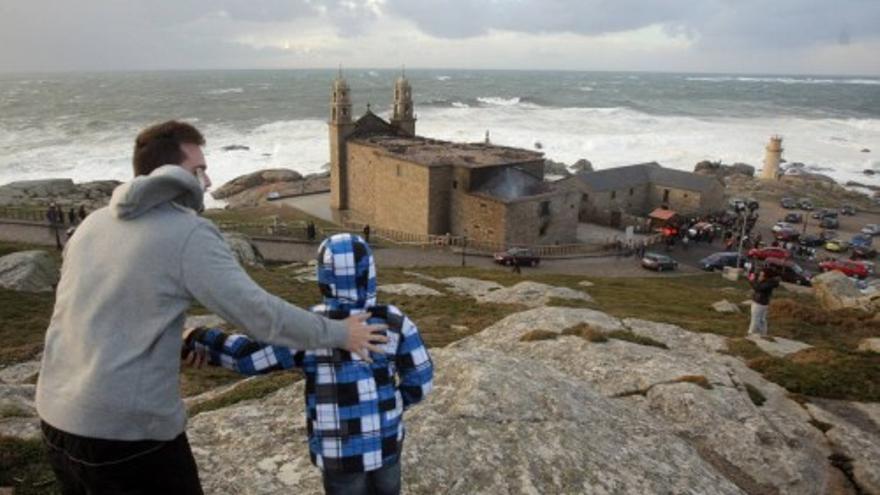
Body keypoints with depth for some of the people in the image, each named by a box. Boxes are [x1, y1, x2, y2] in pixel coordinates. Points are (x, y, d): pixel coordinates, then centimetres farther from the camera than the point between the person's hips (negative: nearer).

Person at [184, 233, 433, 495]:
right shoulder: (394, 322, -11)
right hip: (387, 441, 2)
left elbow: (248, 356, -14)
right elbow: (419, 380, -7)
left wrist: (195, 337, -1)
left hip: (340, 452, -2)